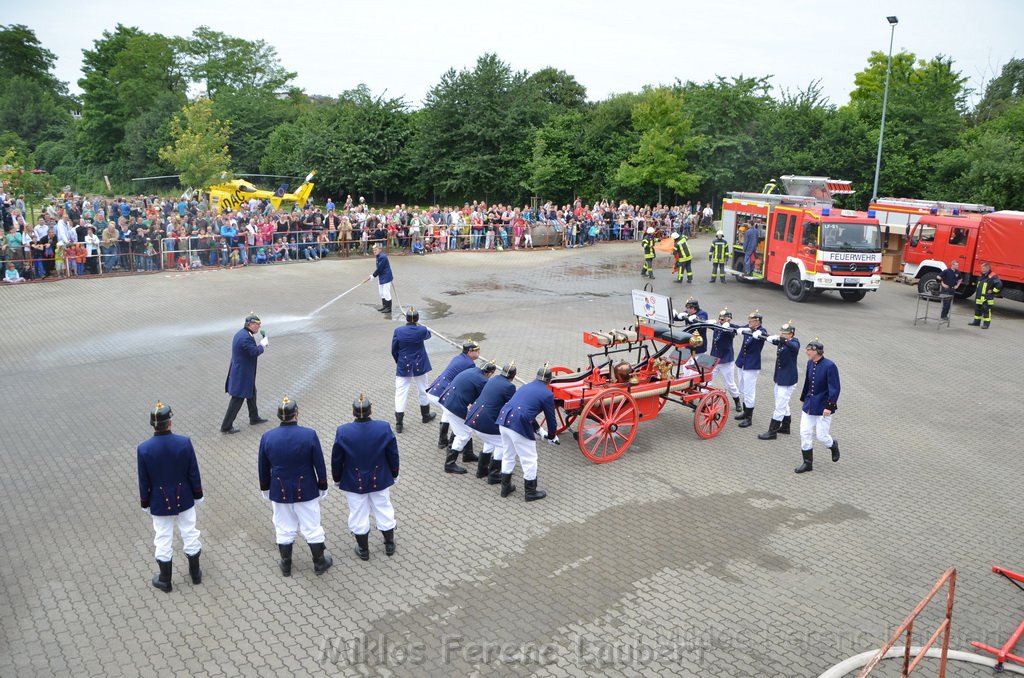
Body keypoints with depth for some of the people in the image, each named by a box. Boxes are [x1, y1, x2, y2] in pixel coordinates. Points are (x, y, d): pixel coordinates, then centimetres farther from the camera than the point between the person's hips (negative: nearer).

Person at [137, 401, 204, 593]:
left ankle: (165, 580, 27)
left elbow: (144, 481, -8)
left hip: (160, 503, -1)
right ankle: (195, 573, 31)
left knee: (163, 540, 14)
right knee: (190, 534, 17)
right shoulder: (184, 443, -18)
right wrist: (198, 495, 6)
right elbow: (194, 473, -9)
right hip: (184, 499, 1)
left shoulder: (144, 449, -18)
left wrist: (145, 503, 7)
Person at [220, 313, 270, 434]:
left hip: (240, 371, 11)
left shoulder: (241, 333, 7)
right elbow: (255, 352, -28)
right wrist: (263, 344, -14)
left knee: (251, 393, 26)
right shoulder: (246, 337, -26)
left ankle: (254, 418, 42)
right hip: (242, 374, -11)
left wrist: (261, 343, 5)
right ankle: (226, 426, 5)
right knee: (237, 399, -3)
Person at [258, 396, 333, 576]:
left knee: (284, 529, 17)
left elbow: (263, 468, 1)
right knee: (312, 527, 14)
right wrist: (322, 487, 4)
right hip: (306, 491, -2)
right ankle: (319, 563, 27)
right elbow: (320, 465, -10)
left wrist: (265, 489, 16)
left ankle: (286, 566, 30)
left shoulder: (267, 437, -10)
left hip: (279, 492, 2)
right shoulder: (309, 435, -17)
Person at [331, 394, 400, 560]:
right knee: (384, 511, 20)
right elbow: (393, 455, -7)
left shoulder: (342, 432, -20)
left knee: (358, 515, 16)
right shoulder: (385, 428, -18)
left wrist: (337, 479, 9)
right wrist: (394, 474, 10)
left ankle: (363, 550, 30)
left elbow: (336, 460, -8)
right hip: (380, 480, 1)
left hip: (353, 482, -1)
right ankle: (389, 545, 35)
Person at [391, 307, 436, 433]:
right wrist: (418, 325, 26)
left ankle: (399, 423, 2)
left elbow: (394, 351, -4)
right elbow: (428, 335, 12)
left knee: (401, 393, 4)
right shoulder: (422, 330, -13)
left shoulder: (398, 331, -12)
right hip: (419, 366, 1)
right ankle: (426, 415, 36)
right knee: (423, 390, 19)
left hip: (403, 366, 0)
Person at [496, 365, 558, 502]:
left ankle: (505, 487, 36)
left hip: (503, 420, 7)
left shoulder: (526, 387, 24)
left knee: (508, 455, 25)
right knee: (529, 459, 10)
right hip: (519, 425, -7)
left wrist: (538, 430, 46)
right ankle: (531, 492, 22)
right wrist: (552, 436, 27)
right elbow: (551, 417, 8)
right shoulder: (547, 394, 3)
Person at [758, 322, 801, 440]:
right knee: (783, 404, 21)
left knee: (780, 406, -6)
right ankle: (785, 426, 35)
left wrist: (785, 341, -53)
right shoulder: (781, 341, 8)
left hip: (788, 380, -9)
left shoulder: (794, 342, -17)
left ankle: (772, 432, -3)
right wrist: (773, 338, -18)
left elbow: (794, 346, -38)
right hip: (780, 378, 9)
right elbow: (771, 339, 3)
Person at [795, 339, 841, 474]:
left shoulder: (829, 366, -18)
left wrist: (829, 407, -21)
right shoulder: (810, 363, 3)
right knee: (805, 433, 3)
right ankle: (807, 463, 14)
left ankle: (833, 445, 36)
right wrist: (804, 399, 21)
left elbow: (835, 389, -17)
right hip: (808, 406, 6)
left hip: (823, 408, -6)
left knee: (821, 435, 1)